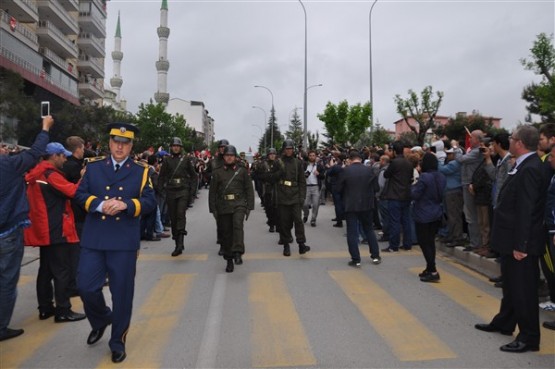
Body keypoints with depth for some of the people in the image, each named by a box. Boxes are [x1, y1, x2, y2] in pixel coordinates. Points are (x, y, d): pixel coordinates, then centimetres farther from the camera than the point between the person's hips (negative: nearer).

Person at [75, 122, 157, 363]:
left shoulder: (141, 171, 7)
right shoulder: (93, 168, 11)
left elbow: (150, 202, -1)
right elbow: (80, 194, 4)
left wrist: (126, 204, -19)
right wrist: (99, 205, -15)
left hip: (124, 242, -1)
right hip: (93, 239, 2)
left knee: (122, 292, 5)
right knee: (85, 286, 2)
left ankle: (118, 342, 23)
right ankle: (101, 320, 34)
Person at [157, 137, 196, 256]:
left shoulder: (185, 159, 6)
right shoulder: (167, 160, 8)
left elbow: (192, 174, 12)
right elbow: (162, 176, 9)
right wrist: (160, 189, 0)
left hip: (183, 190, -2)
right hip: (170, 191, 2)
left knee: (181, 213, -18)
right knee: (173, 217, 6)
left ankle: (180, 243, -21)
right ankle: (178, 244, 18)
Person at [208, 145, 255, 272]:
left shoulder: (242, 171, 6)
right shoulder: (217, 173, 8)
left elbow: (249, 190, 5)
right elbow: (212, 192, 9)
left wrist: (249, 207, -1)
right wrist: (213, 209, 3)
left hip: (239, 204, -2)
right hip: (223, 206, 2)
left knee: (237, 224, -28)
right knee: (226, 233, 6)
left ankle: (238, 253, -28)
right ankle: (229, 260, 17)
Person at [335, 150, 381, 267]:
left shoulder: (346, 171, -10)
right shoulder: (368, 170, -4)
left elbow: (339, 188, -5)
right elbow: (375, 186, 0)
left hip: (350, 205, -3)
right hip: (366, 204, 3)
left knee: (352, 232, 4)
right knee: (369, 230, 18)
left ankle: (356, 260, 4)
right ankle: (375, 256, 21)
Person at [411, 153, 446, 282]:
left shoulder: (424, 177, -19)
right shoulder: (441, 177, 5)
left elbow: (414, 195, -16)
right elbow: (441, 195, 15)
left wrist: (413, 185, 1)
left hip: (423, 215, -7)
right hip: (437, 214, 8)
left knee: (424, 242, 1)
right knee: (430, 241, 17)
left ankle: (433, 271, -1)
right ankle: (430, 269, 25)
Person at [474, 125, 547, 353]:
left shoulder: (529, 169, -21)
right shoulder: (524, 165, 9)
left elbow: (526, 210, -25)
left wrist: (521, 245, -24)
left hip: (521, 243, -10)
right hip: (513, 240, 10)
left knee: (524, 289, 2)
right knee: (511, 285, 21)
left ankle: (529, 337, 15)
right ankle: (505, 323, 37)